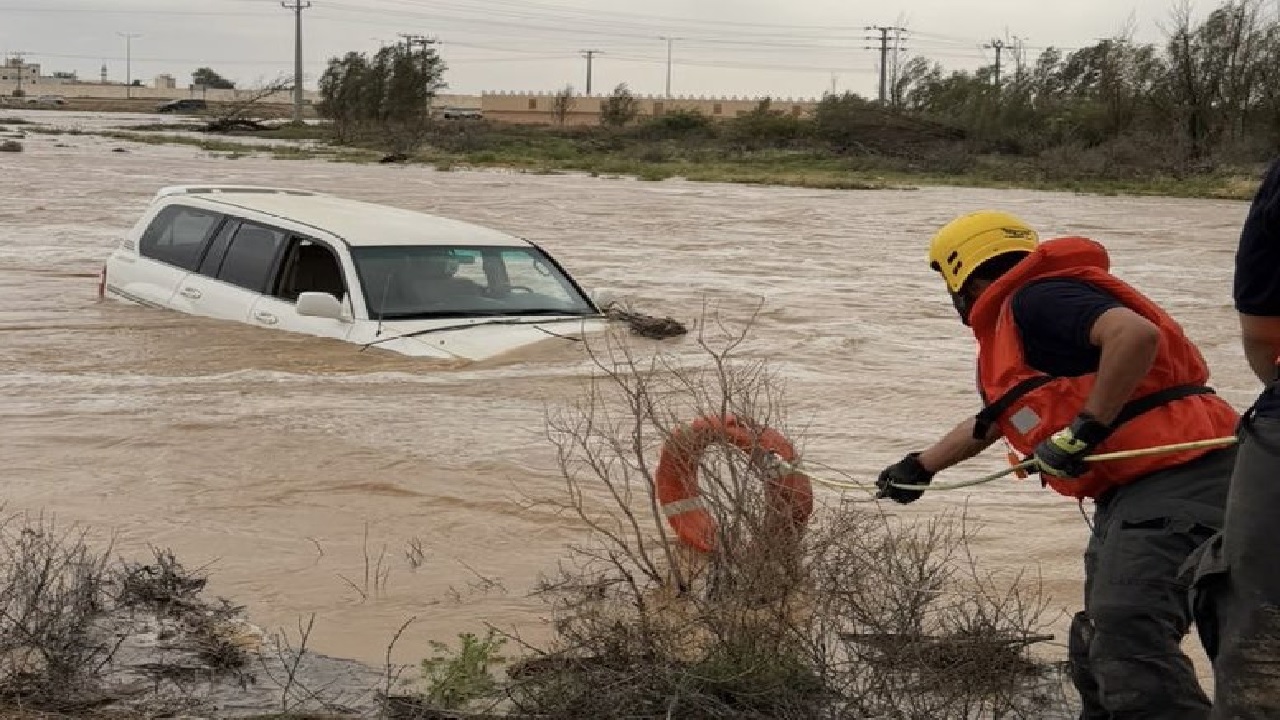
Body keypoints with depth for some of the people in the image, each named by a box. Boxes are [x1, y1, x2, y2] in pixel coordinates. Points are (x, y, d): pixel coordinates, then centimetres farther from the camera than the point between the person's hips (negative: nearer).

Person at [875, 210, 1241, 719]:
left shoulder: (1034, 300, -8)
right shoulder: (1010, 335, 23)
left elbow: (1136, 333, -26)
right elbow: (988, 424, 43)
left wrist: (1084, 430, -20)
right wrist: (918, 467, 58)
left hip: (1176, 476, -11)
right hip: (1132, 490, 11)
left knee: (1130, 638, -22)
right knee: (1097, 651, 17)